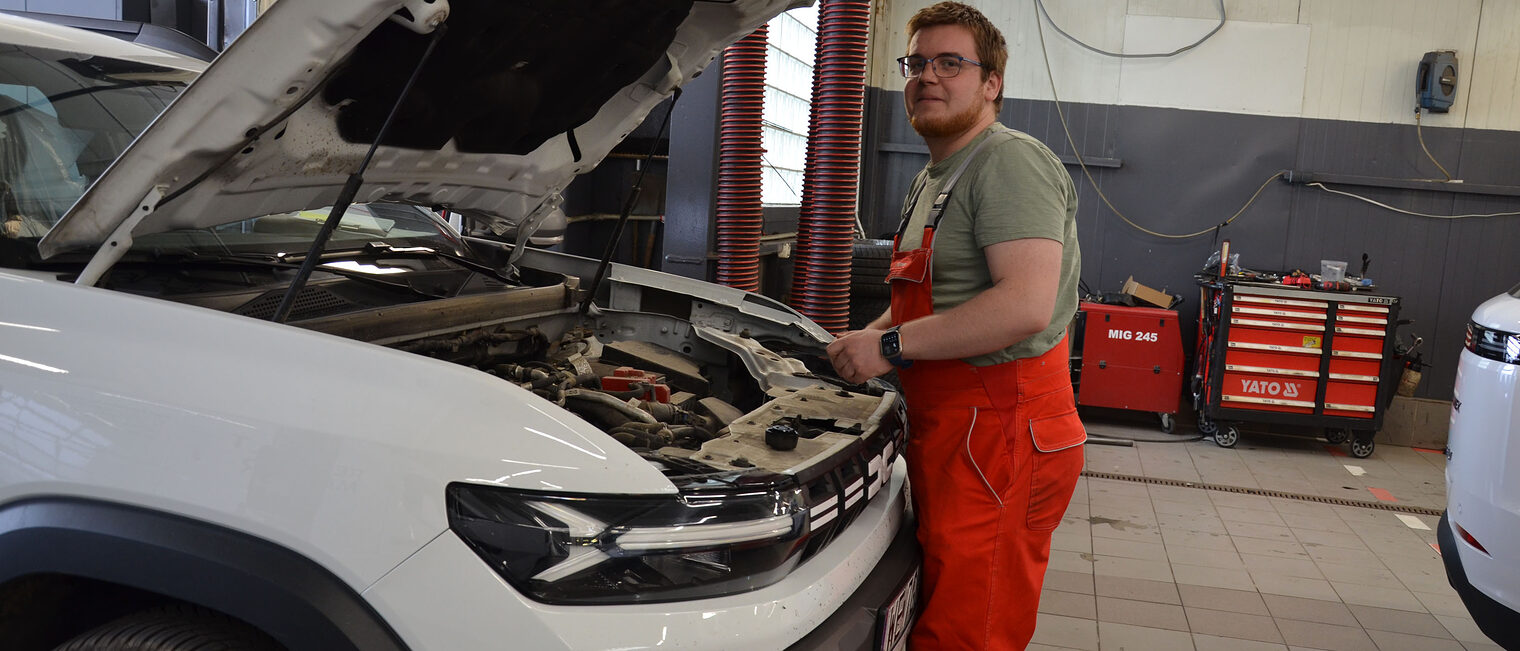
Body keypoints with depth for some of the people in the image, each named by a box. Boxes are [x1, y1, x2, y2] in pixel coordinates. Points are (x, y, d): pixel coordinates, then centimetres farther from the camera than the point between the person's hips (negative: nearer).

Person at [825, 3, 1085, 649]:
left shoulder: (1011, 162, -13)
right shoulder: (931, 180, 21)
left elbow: (1025, 307, -26)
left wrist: (892, 346, -19)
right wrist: (864, 338, 14)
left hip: (999, 433, -10)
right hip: (943, 428, 10)